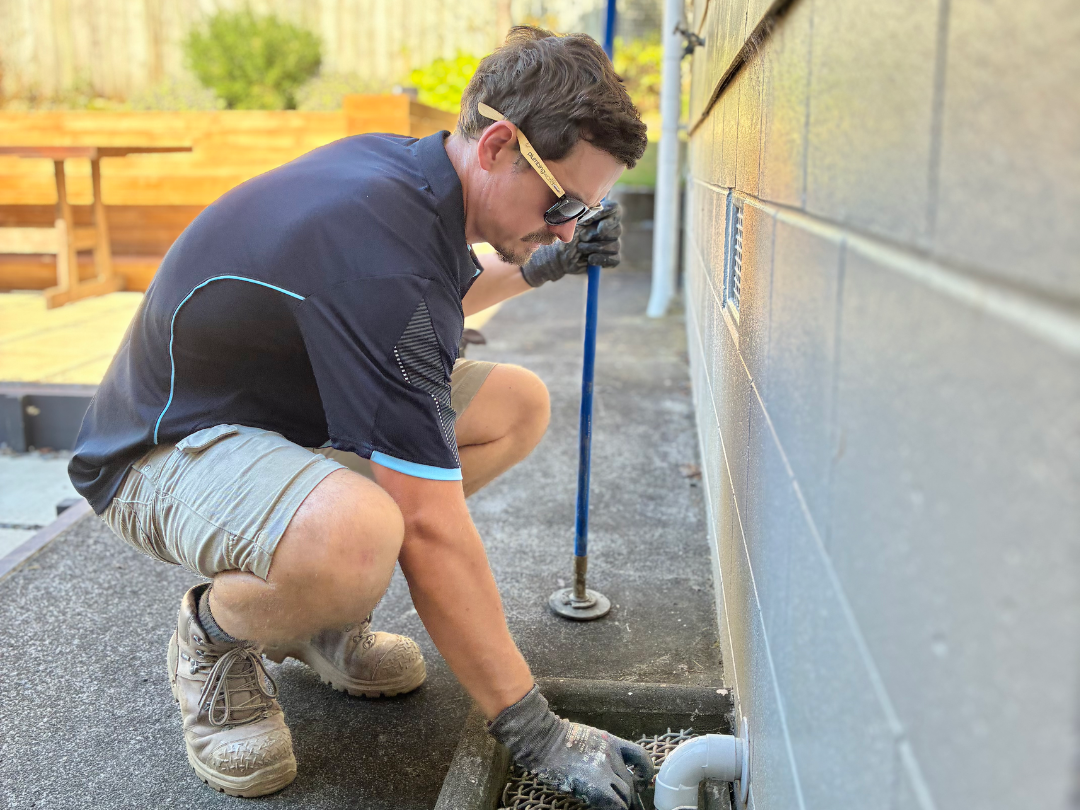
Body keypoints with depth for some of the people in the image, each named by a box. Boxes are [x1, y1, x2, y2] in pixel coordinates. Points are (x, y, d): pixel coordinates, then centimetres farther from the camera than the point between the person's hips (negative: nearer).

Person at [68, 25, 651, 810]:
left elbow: (424, 302, 22)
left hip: (287, 415, 10)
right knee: (353, 538, -42)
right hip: (167, 447, -9)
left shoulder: (400, 167, -4)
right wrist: (537, 734, -25)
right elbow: (432, 530, -32)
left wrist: (531, 268, 4)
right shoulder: (379, 242, -33)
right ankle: (215, 634, -4)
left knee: (518, 404, 3)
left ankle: (318, 608, 10)